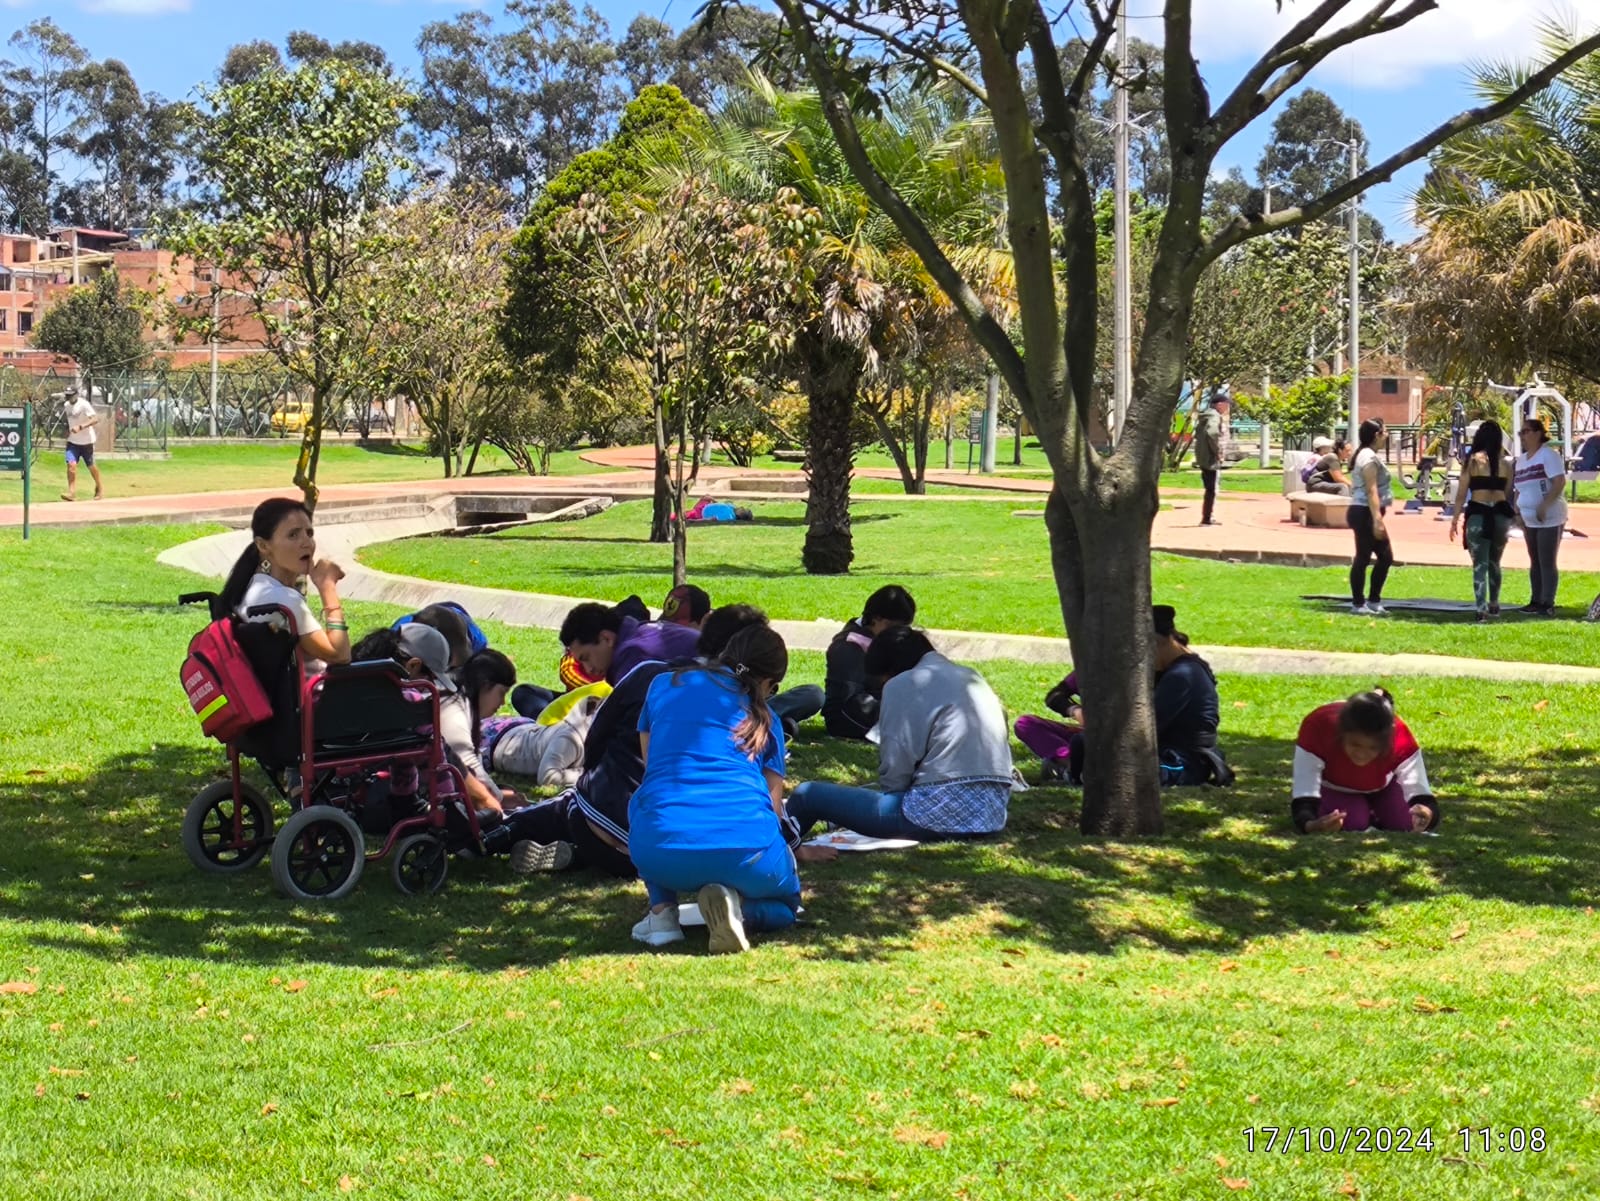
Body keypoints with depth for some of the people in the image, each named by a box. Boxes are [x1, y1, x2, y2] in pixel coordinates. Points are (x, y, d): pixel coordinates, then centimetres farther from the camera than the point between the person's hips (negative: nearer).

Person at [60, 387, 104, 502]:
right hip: (72, 441, 5)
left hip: (86, 441, -5)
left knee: (90, 466, 9)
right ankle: (72, 492, -14)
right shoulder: (67, 405, 5)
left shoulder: (84, 404, -18)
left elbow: (95, 419, -28)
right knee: (71, 464, -12)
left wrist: (80, 427, -38)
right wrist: (68, 430, 8)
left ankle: (99, 486, 33)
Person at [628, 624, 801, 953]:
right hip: (745, 849, -1)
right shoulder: (763, 719, 19)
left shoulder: (664, 684, 22)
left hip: (660, 854, 1)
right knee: (787, 904, 31)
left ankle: (661, 912, 14)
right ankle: (737, 907, -5)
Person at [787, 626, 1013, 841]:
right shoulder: (972, 678, 19)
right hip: (993, 815, 8)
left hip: (942, 813, -8)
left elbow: (895, 770, -9)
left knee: (808, 794, 2)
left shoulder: (902, 685, -1)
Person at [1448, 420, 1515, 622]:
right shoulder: (1505, 463, 6)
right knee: (1494, 563, 20)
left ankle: (1481, 608, -12)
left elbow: (1462, 493, -2)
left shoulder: (1473, 461, -3)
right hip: (1500, 514, 4)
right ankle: (1494, 605, 30)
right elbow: (1508, 493, 10)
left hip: (1478, 514, -4)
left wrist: (1455, 518, 4)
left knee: (1480, 564, -2)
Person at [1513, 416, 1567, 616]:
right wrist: (1518, 513, 9)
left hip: (1550, 519, -8)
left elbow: (1560, 482, -21)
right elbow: (1518, 489, 20)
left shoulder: (1548, 454, -11)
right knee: (1535, 562, 12)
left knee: (1547, 563, -6)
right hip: (1530, 520, 8)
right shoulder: (1521, 459, 13)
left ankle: (1548, 604, -3)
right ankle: (1536, 601, 19)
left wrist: (1544, 506, -27)